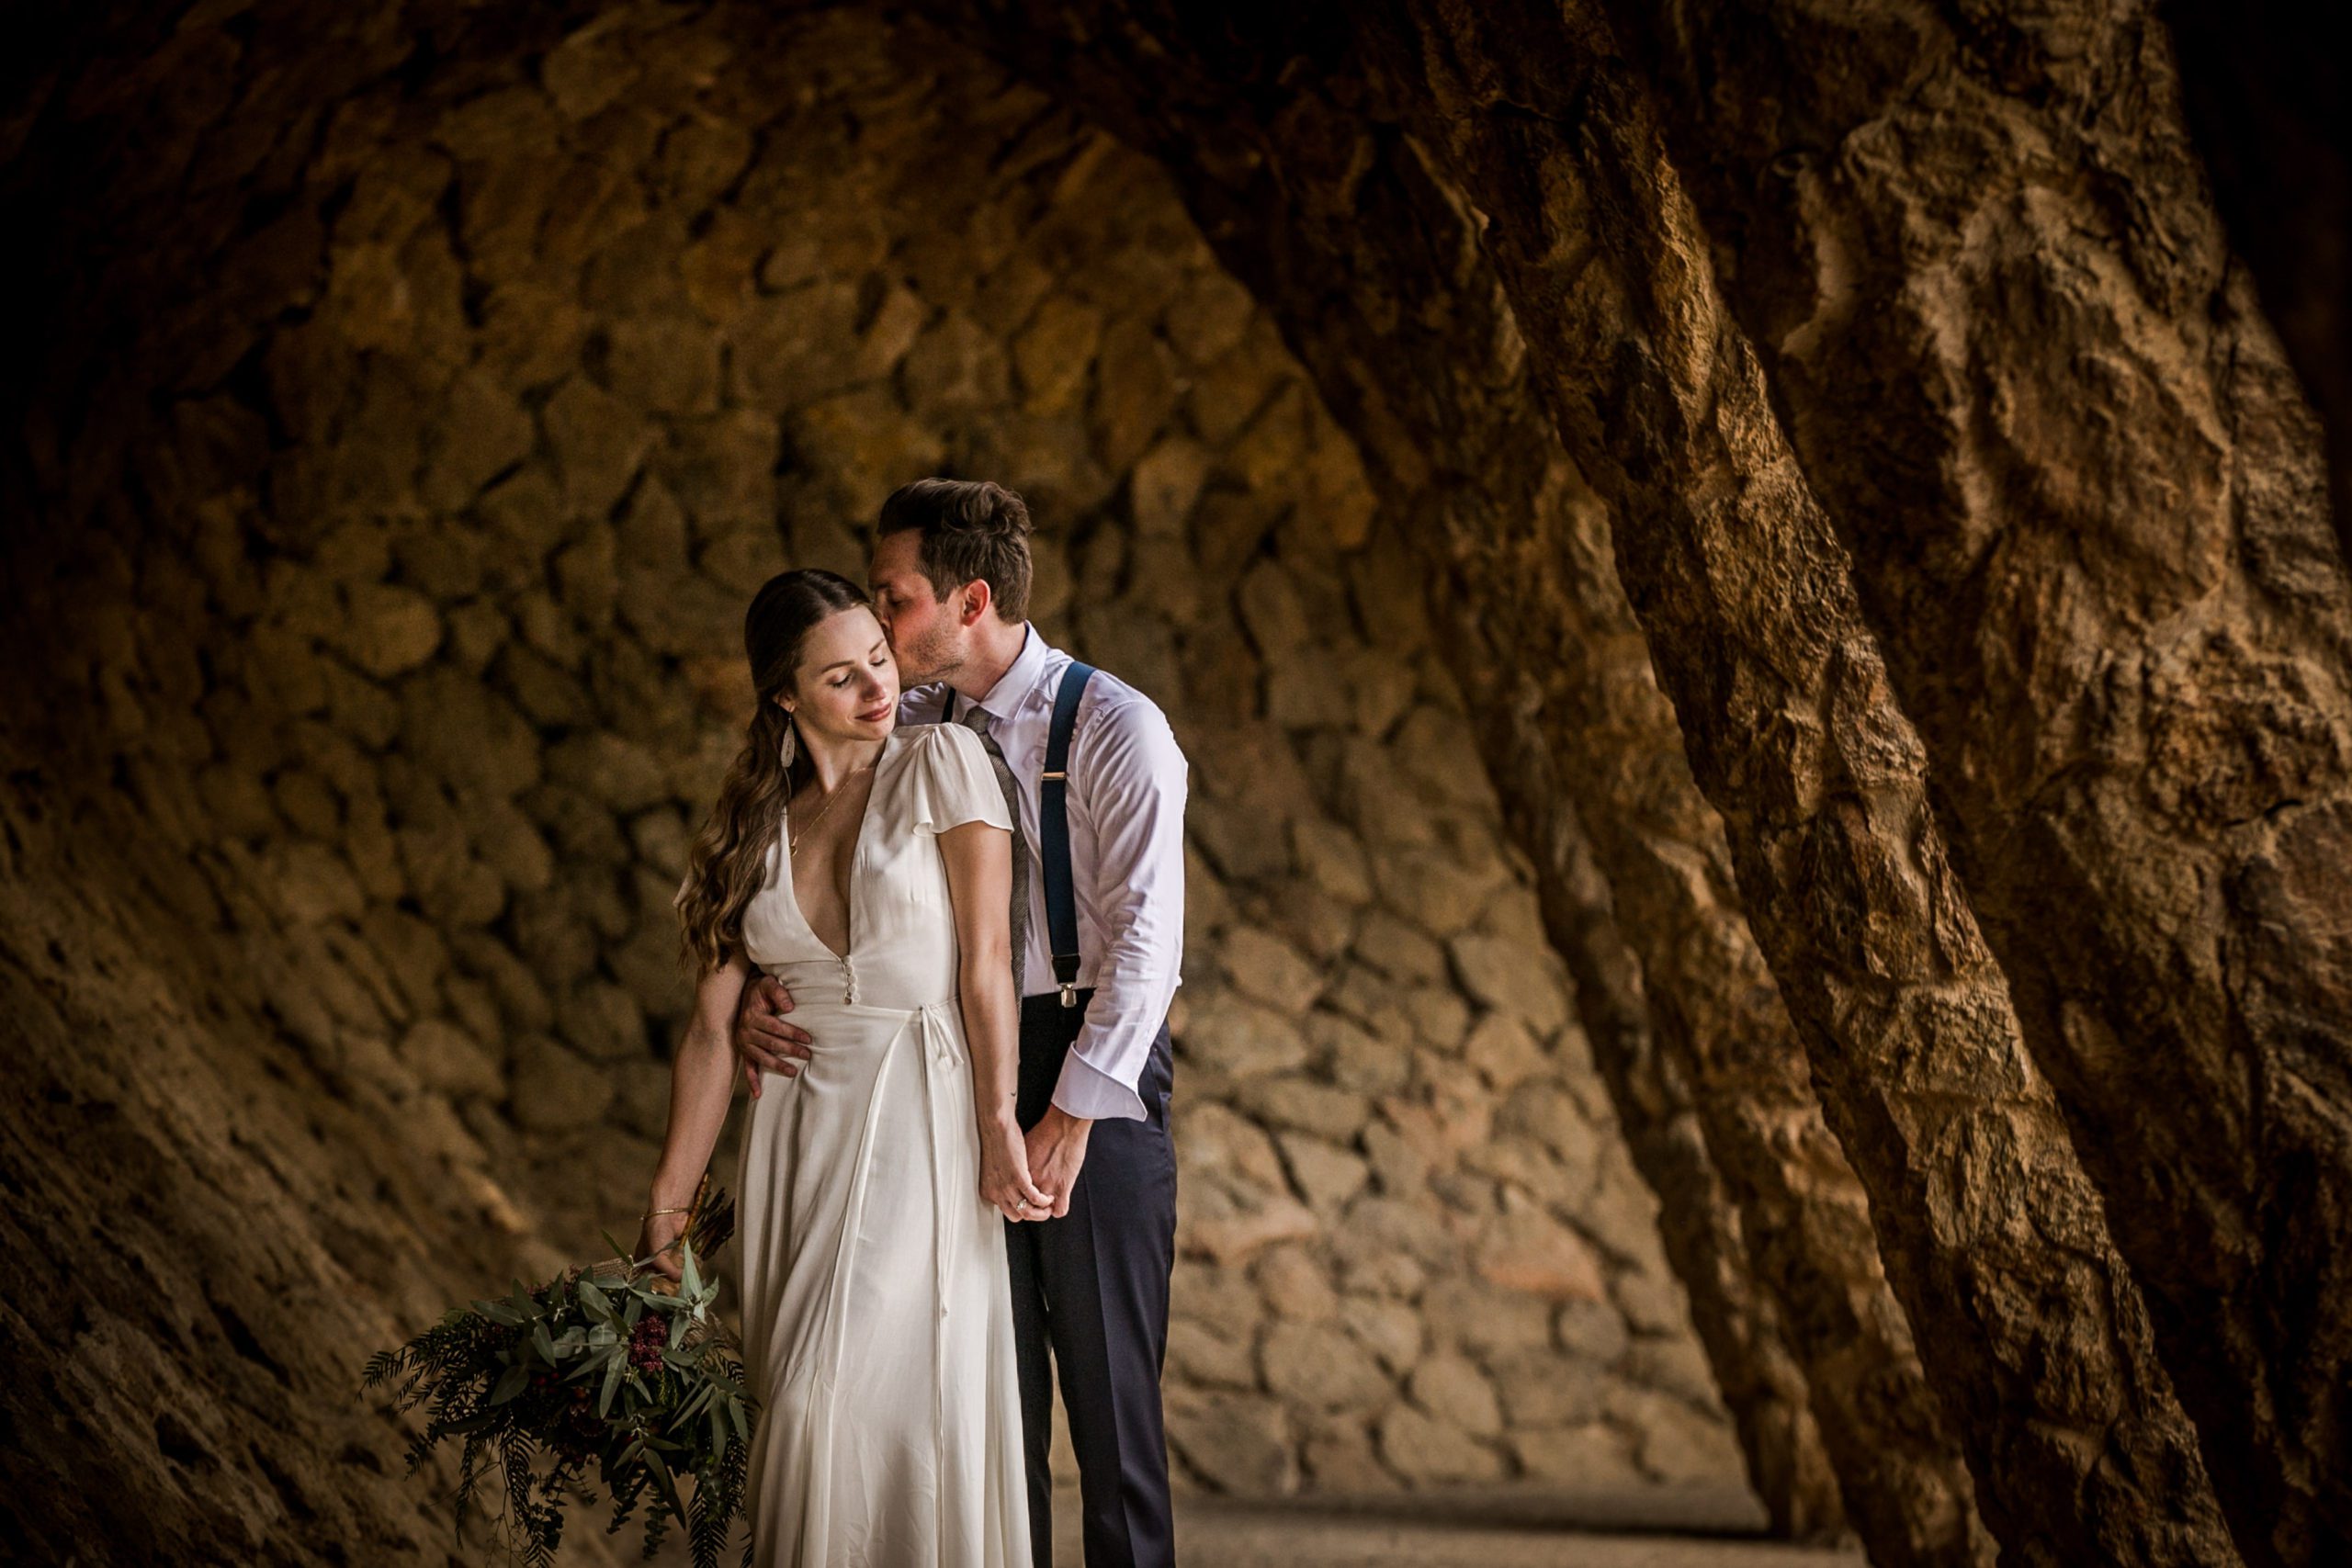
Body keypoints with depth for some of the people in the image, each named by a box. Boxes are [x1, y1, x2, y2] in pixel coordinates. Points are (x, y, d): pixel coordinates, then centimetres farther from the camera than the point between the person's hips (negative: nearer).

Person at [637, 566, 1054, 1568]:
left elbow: (986, 959, -5)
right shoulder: (757, 825, 9)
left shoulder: (941, 763, -1)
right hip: (797, 1137, 4)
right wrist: (666, 1207, 7)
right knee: (800, 1402, 1)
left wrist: (999, 1123, -12)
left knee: (853, 1401, -14)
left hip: (919, 1121, -4)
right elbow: (711, 1031, 8)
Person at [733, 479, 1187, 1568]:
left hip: (1093, 1074, -5)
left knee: (1108, 1384, 0)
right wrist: (761, 996, -12)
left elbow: (1146, 940, -15)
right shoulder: (905, 733, 6)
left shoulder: (1115, 729, -10)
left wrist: (1072, 1114, -19)